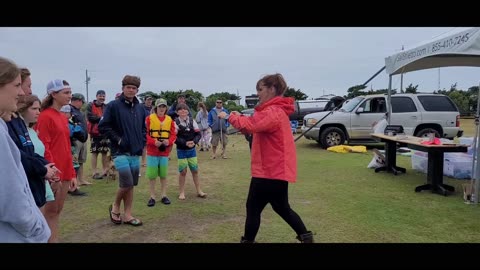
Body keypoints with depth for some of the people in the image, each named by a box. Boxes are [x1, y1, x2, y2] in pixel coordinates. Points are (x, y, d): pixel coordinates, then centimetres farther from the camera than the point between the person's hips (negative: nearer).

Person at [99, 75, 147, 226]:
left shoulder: (140, 108, 11)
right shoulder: (113, 106, -7)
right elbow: (103, 126, -9)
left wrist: (142, 142, 8)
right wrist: (117, 139, -12)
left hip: (135, 152, 6)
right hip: (120, 152, -6)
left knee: (131, 185, 9)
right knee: (127, 183, -10)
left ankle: (127, 215, 20)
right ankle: (115, 207, 17)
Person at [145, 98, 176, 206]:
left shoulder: (169, 120, 5)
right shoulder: (149, 118, -4)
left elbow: (173, 134, 5)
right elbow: (145, 134, -7)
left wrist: (169, 141, -15)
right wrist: (154, 142, -21)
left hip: (165, 151, 2)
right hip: (152, 151, -2)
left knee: (163, 175, 10)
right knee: (152, 175, 3)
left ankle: (164, 196, 20)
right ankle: (152, 197, 14)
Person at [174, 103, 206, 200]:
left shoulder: (192, 121, 0)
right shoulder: (176, 123, -11)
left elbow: (198, 134, 1)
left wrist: (194, 141, -17)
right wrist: (185, 143, -24)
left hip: (192, 150, 3)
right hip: (181, 151, -3)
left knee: (195, 170, 9)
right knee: (182, 172, 3)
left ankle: (199, 191, 21)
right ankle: (182, 193, 18)